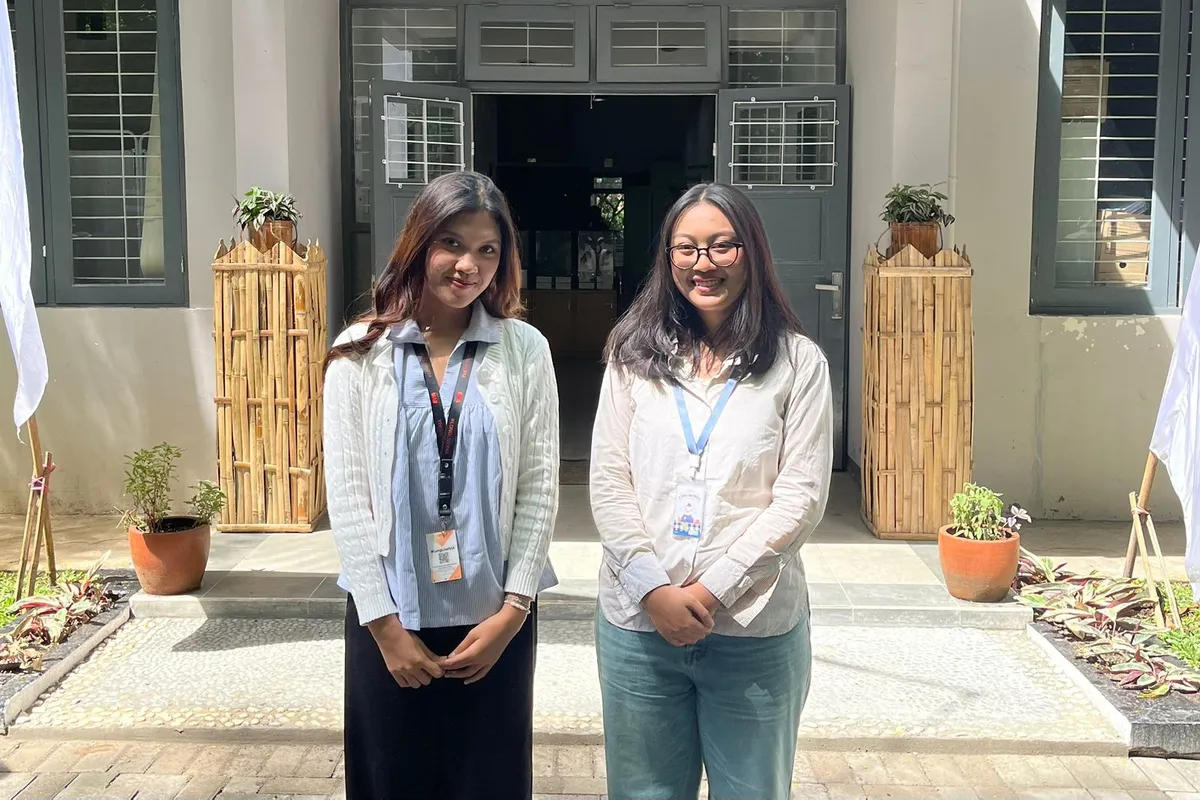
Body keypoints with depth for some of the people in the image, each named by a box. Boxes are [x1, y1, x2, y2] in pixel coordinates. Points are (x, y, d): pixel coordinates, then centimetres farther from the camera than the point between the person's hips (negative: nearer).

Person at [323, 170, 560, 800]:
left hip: (495, 618, 1)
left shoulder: (525, 351, -1)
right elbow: (347, 495, -4)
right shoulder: (359, 355, -3)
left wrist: (513, 608, -8)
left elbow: (539, 486, -2)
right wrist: (384, 623, -8)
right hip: (389, 619, 0)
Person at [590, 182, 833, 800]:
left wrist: (713, 588, -13)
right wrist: (655, 590, -11)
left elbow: (801, 496, -7)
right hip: (639, 618, 2)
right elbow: (608, 484, 0)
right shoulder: (634, 354, 4)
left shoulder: (798, 362, -2)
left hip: (755, 630, -1)